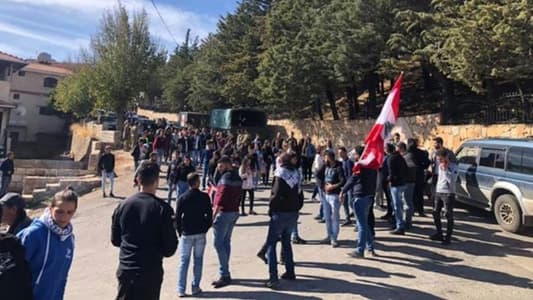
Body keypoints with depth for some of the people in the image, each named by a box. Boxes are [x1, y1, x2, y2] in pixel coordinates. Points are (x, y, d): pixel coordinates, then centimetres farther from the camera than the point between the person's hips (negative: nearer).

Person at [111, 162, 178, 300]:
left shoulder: (123, 205, -2)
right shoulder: (162, 208, -14)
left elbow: (115, 240, 9)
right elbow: (170, 248, -12)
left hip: (126, 269, 3)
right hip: (151, 272, -3)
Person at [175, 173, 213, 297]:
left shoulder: (182, 198, -6)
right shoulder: (204, 197, -6)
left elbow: (177, 217, -3)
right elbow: (209, 215, -3)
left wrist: (180, 231, 9)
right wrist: (205, 228, 10)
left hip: (186, 234, 0)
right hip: (200, 233, 0)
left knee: (184, 261, 8)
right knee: (198, 260, 10)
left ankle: (181, 289, 8)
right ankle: (195, 288, 14)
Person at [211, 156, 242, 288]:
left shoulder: (226, 177, -15)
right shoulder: (237, 177, 13)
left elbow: (221, 198, -22)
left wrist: (213, 215, -22)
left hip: (224, 212, -10)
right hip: (234, 212, 10)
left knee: (219, 243, -6)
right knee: (226, 242, 14)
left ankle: (225, 275, -5)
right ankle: (225, 273, 20)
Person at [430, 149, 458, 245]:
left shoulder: (453, 167, -11)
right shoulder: (440, 166, 12)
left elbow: (452, 180, -23)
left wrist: (445, 170, -22)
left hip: (448, 194, -8)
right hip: (438, 192, 8)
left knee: (448, 216, -3)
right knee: (436, 213, 12)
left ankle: (448, 237, 3)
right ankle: (439, 234, 24)